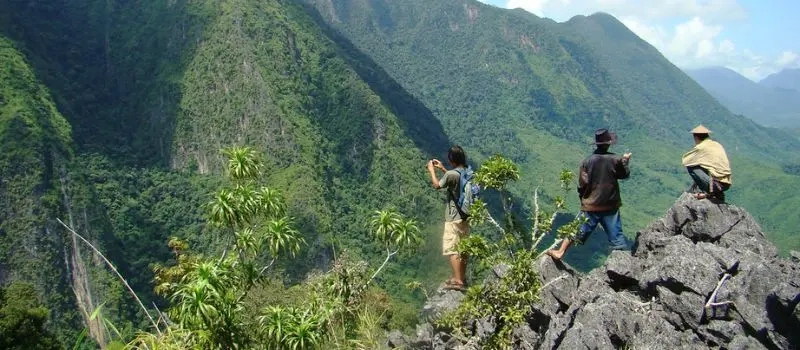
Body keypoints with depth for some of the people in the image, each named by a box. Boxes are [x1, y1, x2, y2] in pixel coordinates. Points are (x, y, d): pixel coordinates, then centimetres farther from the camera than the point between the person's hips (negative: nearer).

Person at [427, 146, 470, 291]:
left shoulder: (451, 174, -20)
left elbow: (437, 185, -4)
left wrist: (431, 170, 9)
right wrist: (442, 169, 26)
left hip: (454, 218, -9)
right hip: (465, 216, 9)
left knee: (451, 249, -7)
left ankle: (458, 281, -11)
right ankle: (462, 277, 26)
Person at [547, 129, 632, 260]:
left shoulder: (587, 161, -9)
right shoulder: (615, 159, -9)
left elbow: (582, 184, -8)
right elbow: (624, 175, 10)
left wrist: (583, 198, 11)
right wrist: (625, 161, 28)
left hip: (590, 206, 0)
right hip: (611, 206, 0)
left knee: (577, 231, 11)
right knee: (616, 236, 7)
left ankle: (560, 252, 16)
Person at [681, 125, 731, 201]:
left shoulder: (700, 147, -6)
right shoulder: (717, 145, 16)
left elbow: (685, 160, 2)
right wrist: (697, 181, 29)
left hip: (716, 184, -7)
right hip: (727, 184, 7)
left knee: (690, 167, -1)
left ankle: (706, 192, -5)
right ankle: (719, 194, 16)